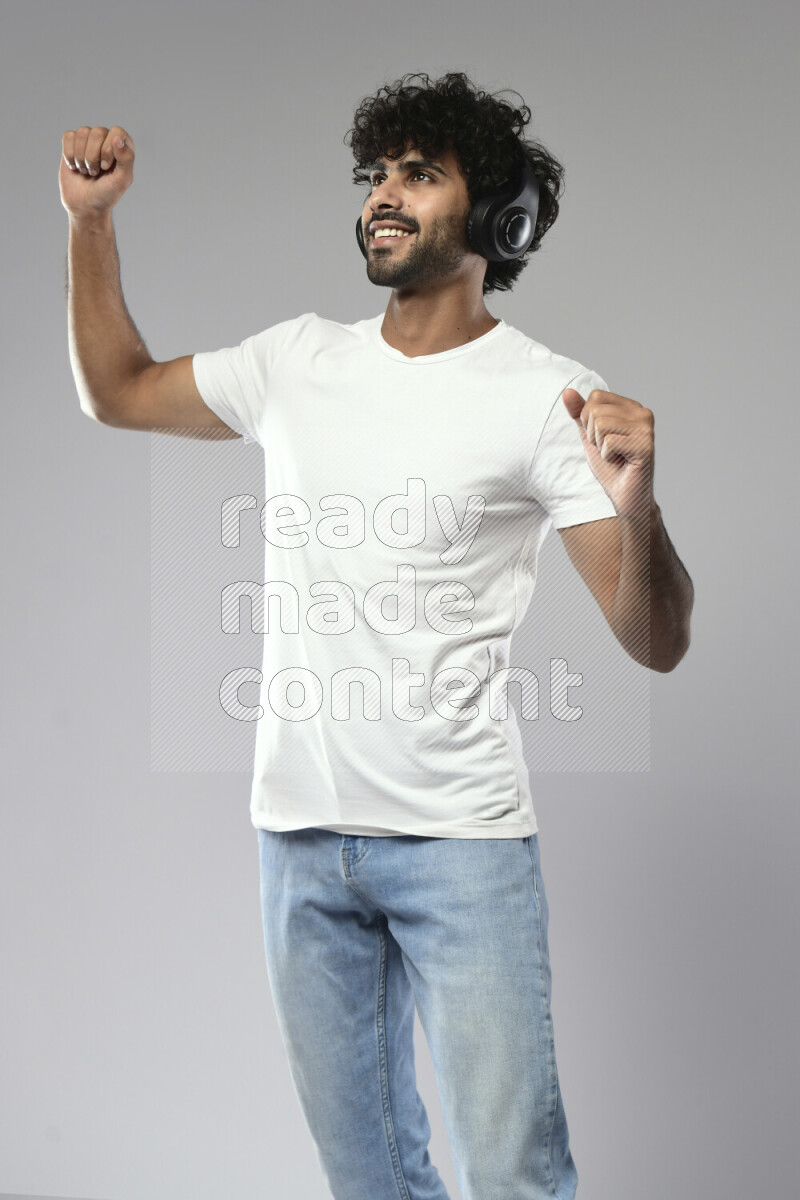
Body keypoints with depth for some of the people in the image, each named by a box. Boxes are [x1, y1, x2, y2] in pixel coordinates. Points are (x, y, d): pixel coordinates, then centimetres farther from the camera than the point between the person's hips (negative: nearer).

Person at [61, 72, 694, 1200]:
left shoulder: (548, 395, -7)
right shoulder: (299, 359, 8)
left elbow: (657, 643, -11)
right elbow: (116, 392, 22)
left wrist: (635, 504, -31)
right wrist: (90, 219, 13)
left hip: (461, 839, -4)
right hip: (299, 829, 5)